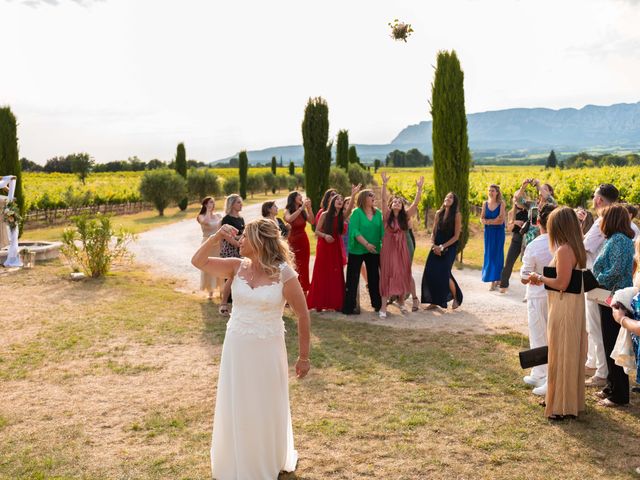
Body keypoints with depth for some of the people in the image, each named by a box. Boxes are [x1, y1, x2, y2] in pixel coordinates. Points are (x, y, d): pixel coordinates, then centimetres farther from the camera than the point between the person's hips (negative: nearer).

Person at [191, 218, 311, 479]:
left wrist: (304, 357, -5)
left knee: (267, 409, 15)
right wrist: (216, 237, -17)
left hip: (267, 350, -4)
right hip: (236, 347, 4)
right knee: (236, 408, 17)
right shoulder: (237, 267, -3)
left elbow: (303, 316, -9)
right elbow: (198, 261, -3)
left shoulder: (283, 273, -15)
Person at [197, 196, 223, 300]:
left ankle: (221, 291, 14)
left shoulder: (219, 216, 9)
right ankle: (210, 292, 13)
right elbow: (206, 222, -23)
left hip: (219, 244, 2)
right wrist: (208, 211, -11)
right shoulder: (201, 217, 0)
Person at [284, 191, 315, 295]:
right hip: (293, 242, -4)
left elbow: (312, 221, -6)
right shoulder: (287, 211, -6)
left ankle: (303, 293, 14)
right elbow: (289, 219, -28)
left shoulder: (303, 211, 4)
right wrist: (301, 207, -27)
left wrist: (309, 208, -13)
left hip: (303, 242, 4)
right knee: (294, 268, -5)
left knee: (303, 268, 7)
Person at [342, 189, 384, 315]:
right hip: (357, 250, -4)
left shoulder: (378, 213, 4)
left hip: (374, 250, 4)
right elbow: (354, 231, -17)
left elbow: (382, 230, 5)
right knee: (352, 279, 1)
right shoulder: (357, 212, -9)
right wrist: (366, 244, -24)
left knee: (374, 277, 12)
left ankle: (377, 304, 23)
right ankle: (348, 306, 6)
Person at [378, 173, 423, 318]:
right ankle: (383, 307, 0)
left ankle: (401, 302, 28)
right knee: (387, 276, -2)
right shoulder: (387, 215, -2)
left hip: (402, 249, 3)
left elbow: (415, 203, -2)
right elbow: (383, 199, -15)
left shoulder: (405, 216, 5)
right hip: (388, 249, -3)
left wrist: (419, 188, -11)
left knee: (403, 275, 9)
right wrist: (384, 184, -25)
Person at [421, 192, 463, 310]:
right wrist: (433, 245, -6)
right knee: (430, 273, -6)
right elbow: (433, 232, 10)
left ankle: (456, 298, 14)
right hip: (437, 247, 5)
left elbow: (456, 236, -9)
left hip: (449, 248, -5)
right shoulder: (439, 213, 9)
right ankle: (434, 301, 7)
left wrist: (442, 247, -13)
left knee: (444, 273, -11)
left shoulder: (456, 215, -6)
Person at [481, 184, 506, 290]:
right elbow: (482, 219, 0)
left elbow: (501, 219, -12)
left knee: (497, 254, 0)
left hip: (499, 232, -3)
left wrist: (488, 221, -11)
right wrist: (495, 221, -14)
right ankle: (492, 279, 8)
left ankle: (497, 278, 5)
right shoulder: (485, 204, 5)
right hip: (488, 232, 3)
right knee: (489, 254, 2)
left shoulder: (501, 203, -5)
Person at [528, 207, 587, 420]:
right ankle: (564, 398, 33)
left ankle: (563, 406, 11)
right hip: (572, 306, 10)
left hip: (564, 308, -10)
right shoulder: (575, 248, 9)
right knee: (569, 354, 19)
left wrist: (540, 278, -9)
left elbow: (562, 284, -23)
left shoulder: (564, 250, -20)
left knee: (561, 355, 1)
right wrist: (544, 279, 12)